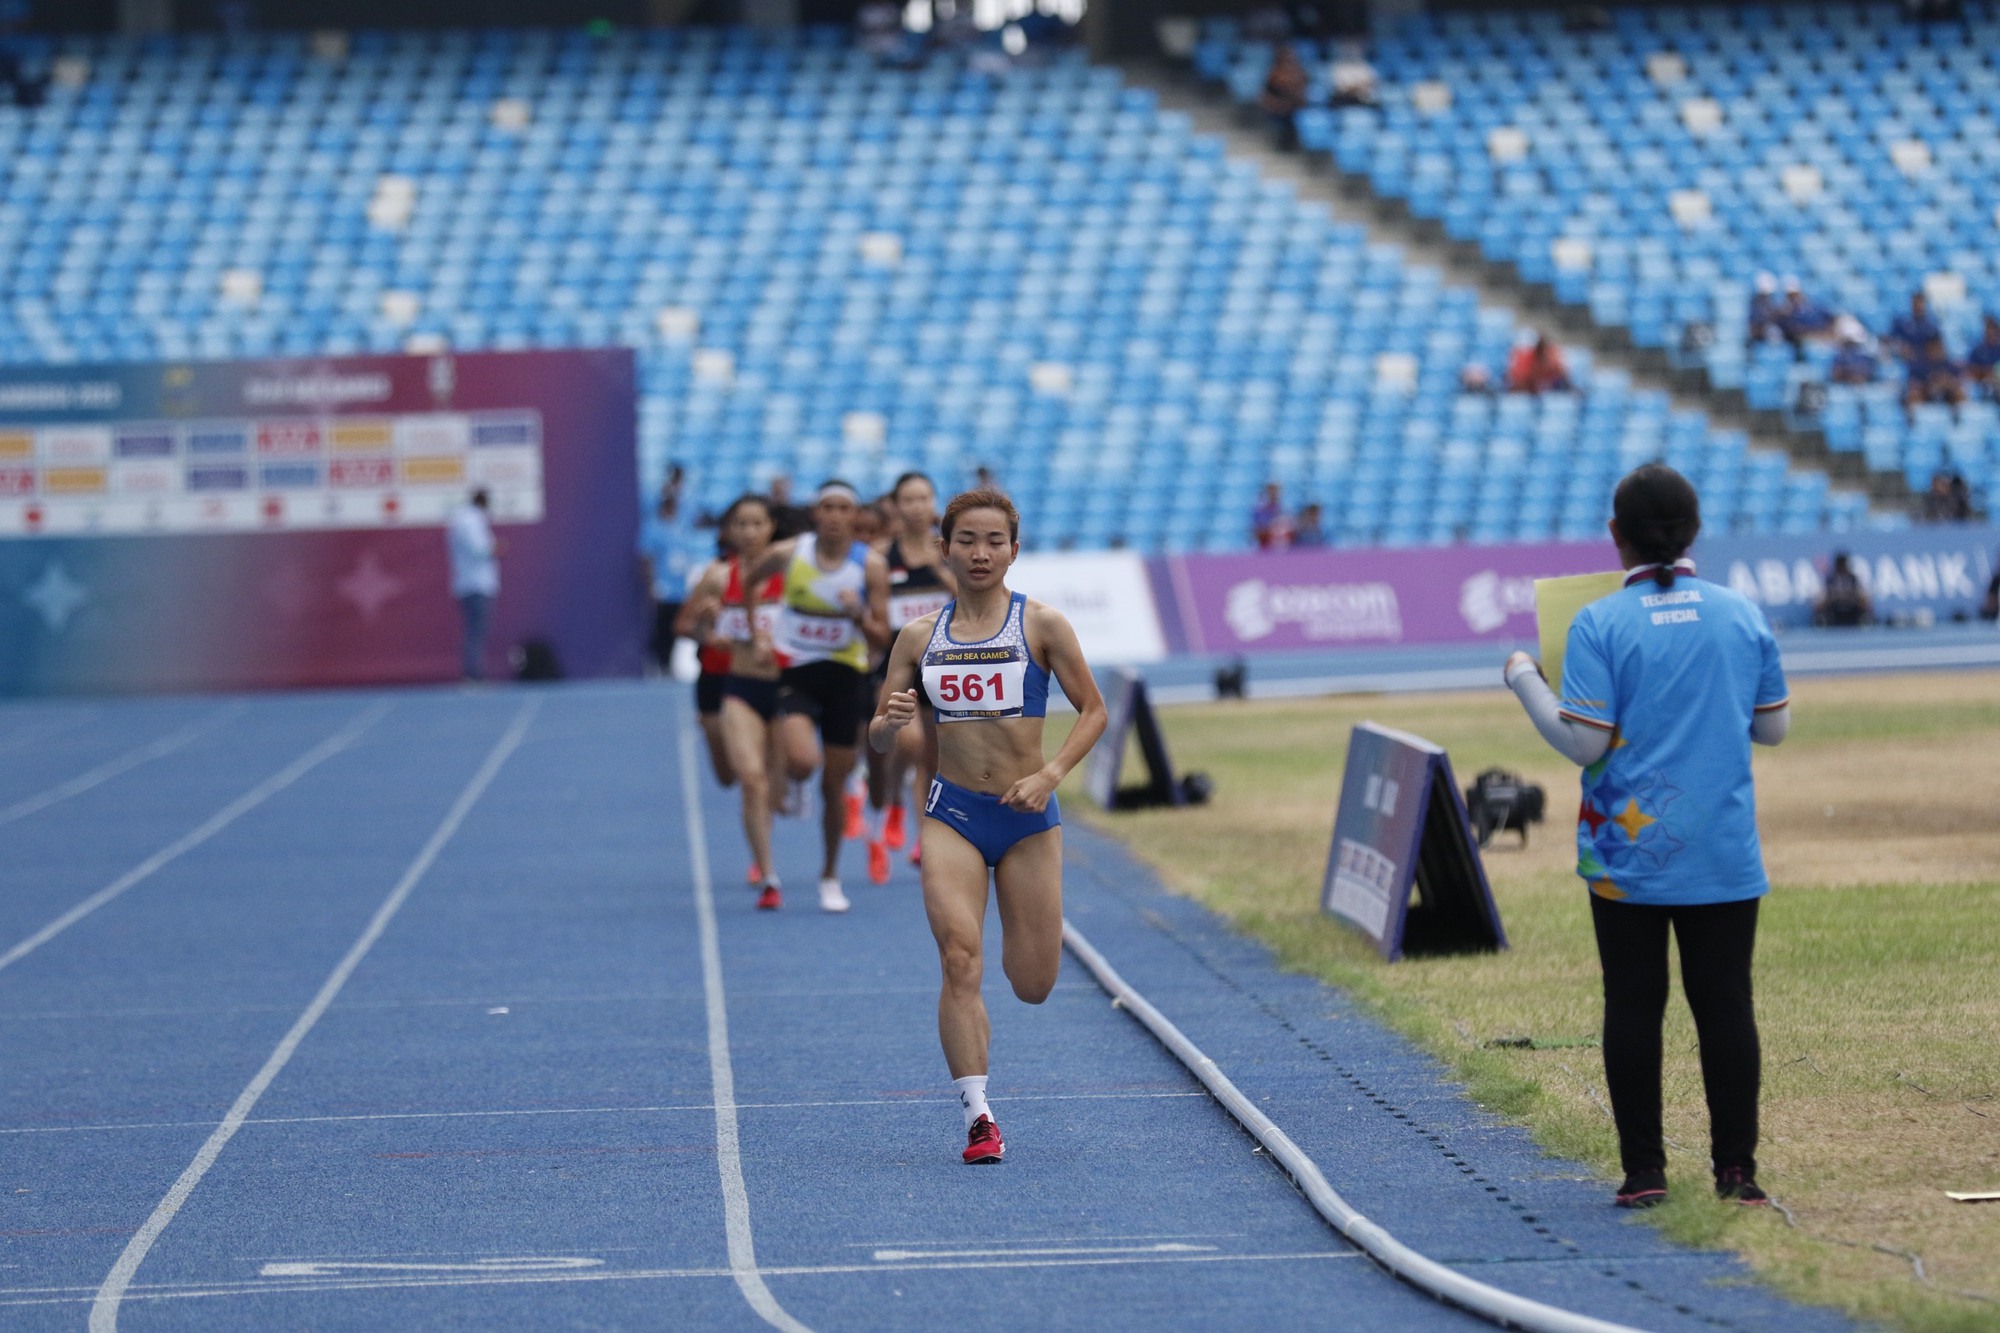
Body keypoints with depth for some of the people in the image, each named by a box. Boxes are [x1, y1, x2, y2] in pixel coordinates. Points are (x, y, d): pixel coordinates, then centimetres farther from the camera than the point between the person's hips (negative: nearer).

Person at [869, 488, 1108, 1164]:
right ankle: (978, 1116, -15)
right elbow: (878, 740, 7)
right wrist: (891, 721, -17)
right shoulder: (920, 635, 4)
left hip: (1029, 817, -1)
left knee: (1033, 985, 4)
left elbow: (1093, 711, 1)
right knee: (959, 958, -18)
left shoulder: (1041, 624, -3)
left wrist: (1050, 774, -14)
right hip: (952, 812, 1)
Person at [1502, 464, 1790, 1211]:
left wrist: (1524, 679, 1)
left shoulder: (1600, 625, -9)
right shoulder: (1743, 616, 1)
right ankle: (1736, 1169, 6)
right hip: (1724, 859, 2)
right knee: (1725, 1006, 6)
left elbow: (1583, 743, -12)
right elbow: (1774, 726, 10)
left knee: (1633, 1007, 5)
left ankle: (1643, 1170, 7)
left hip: (1628, 852, -2)